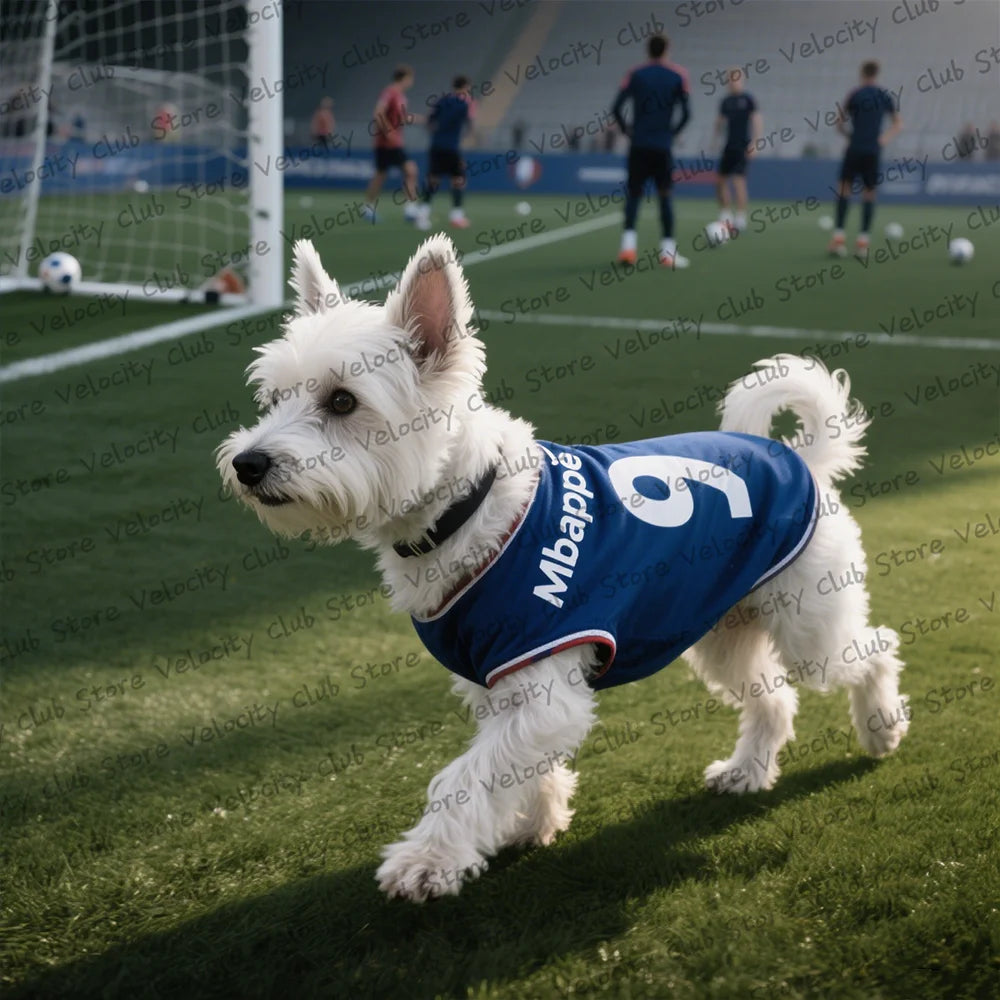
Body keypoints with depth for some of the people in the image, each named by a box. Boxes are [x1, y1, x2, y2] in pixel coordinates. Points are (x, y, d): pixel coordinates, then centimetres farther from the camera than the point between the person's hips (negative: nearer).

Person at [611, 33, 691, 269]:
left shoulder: (635, 75, 3)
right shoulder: (678, 76, 2)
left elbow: (616, 108, -5)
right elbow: (686, 113, -4)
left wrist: (626, 129, 9)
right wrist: (673, 132, 10)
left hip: (639, 145, 1)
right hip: (663, 146, 0)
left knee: (634, 193, 7)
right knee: (665, 195, 7)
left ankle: (628, 245, -11)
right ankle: (668, 251, 3)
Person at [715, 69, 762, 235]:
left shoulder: (747, 100, -4)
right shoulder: (726, 101, 11)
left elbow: (756, 121, -8)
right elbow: (720, 121, 19)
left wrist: (754, 142, -15)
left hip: (742, 146, -6)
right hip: (728, 146, 6)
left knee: (738, 180, -14)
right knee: (720, 180, 6)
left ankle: (740, 219, -12)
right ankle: (725, 216, 19)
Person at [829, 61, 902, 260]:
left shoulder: (855, 94, -1)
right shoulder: (885, 97, 8)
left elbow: (840, 124, -2)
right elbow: (898, 123, 14)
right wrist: (884, 139, 10)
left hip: (855, 149, -2)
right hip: (874, 152, 2)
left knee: (844, 189, 5)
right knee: (869, 193, 7)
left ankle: (838, 238, -7)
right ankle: (863, 242, 0)